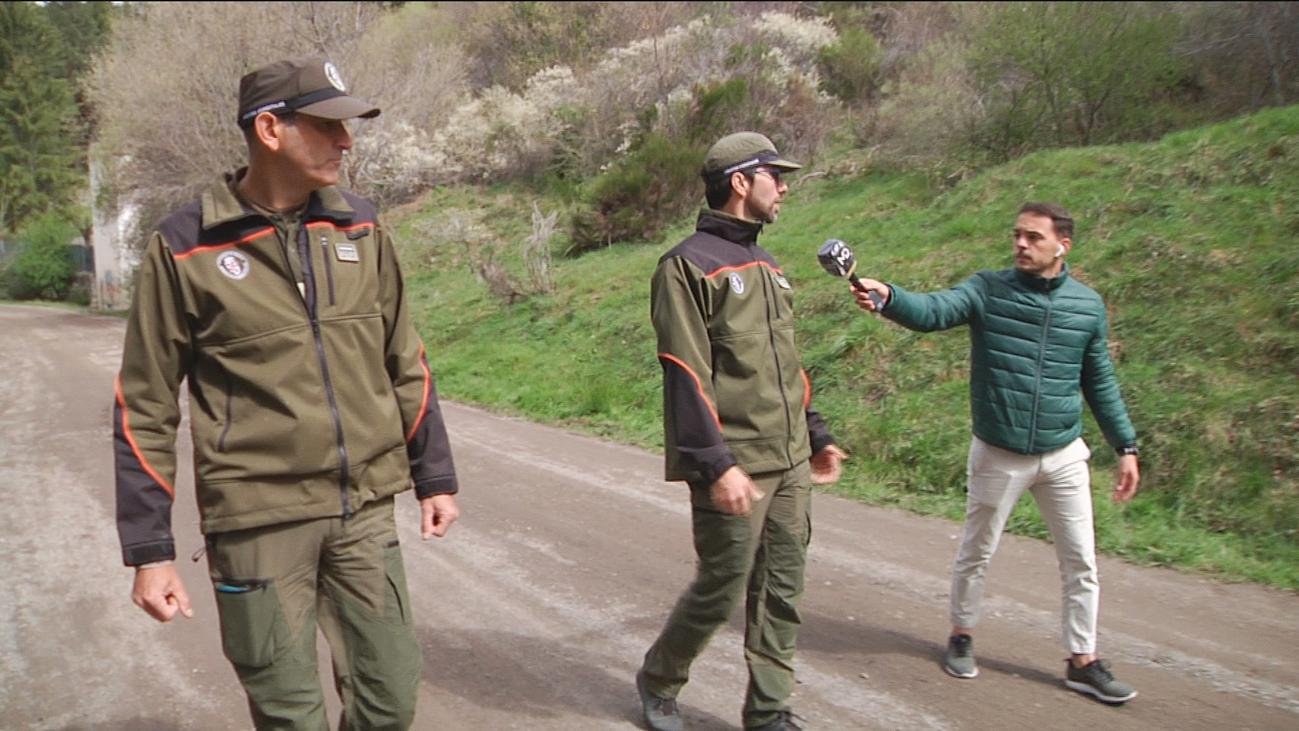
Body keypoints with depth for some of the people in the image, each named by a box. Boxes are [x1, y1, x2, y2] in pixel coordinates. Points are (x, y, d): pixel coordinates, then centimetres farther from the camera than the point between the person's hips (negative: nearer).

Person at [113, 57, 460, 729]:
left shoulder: (360, 228, 5)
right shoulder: (185, 247, -7)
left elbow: (404, 363, 12)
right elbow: (144, 407, -2)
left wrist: (435, 477, 11)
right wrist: (149, 550, -3)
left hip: (365, 510, 4)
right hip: (259, 522, -3)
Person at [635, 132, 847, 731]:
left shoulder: (766, 266, 17)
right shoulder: (688, 265, -10)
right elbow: (685, 376, -17)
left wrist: (815, 435, 21)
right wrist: (718, 464, -21)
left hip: (789, 464, 8)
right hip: (734, 468, -8)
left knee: (782, 592, 11)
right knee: (721, 591, 2)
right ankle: (658, 682, 27)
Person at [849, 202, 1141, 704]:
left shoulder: (1087, 304, 1)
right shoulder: (988, 290, -8)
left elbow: (1100, 381, 10)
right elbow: (932, 311, -27)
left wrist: (1126, 446, 9)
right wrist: (887, 297, -48)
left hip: (1064, 456, 3)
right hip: (998, 455, -2)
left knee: (1081, 561, 8)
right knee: (975, 555, 12)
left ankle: (1083, 662, 24)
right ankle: (961, 636, 34)